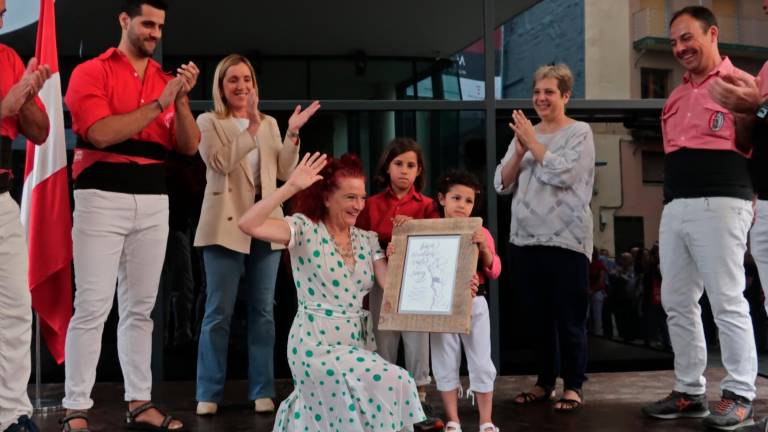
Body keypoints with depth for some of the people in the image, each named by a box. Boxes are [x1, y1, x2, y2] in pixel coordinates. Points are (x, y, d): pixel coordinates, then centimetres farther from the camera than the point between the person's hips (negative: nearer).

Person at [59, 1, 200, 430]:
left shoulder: (166, 80, 14)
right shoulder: (92, 72, 1)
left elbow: (189, 146, 7)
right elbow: (101, 133, -14)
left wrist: (181, 99, -7)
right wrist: (158, 103, -14)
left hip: (154, 202, 5)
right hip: (103, 199, -5)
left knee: (140, 307, 9)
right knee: (93, 306, -6)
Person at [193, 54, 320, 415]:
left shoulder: (269, 124, 16)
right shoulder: (208, 122, 4)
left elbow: (285, 172, 7)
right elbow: (219, 162, -14)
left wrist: (293, 134, -4)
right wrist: (251, 127, -18)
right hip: (227, 224, -4)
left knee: (262, 310, 6)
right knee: (218, 312, -2)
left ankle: (262, 392, 12)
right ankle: (208, 394, 6)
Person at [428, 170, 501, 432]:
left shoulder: (480, 233, 1)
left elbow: (494, 272, -2)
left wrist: (484, 249, -19)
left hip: (473, 304, 0)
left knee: (481, 364, 4)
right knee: (445, 365, 7)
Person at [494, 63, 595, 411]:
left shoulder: (579, 132, 0)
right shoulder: (524, 132, 15)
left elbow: (562, 174, -16)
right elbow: (502, 184, 9)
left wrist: (532, 141, -8)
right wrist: (519, 150, -6)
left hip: (566, 238, -5)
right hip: (525, 238, 5)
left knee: (569, 316, -3)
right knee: (538, 316, 10)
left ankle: (573, 386, 6)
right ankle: (544, 382, 20)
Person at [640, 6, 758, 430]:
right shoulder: (675, 98, 22)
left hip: (718, 204, -8)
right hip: (674, 208, 8)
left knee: (727, 301, -5)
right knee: (677, 302, 9)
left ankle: (739, 395, 4)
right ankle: (689, 391, 18)